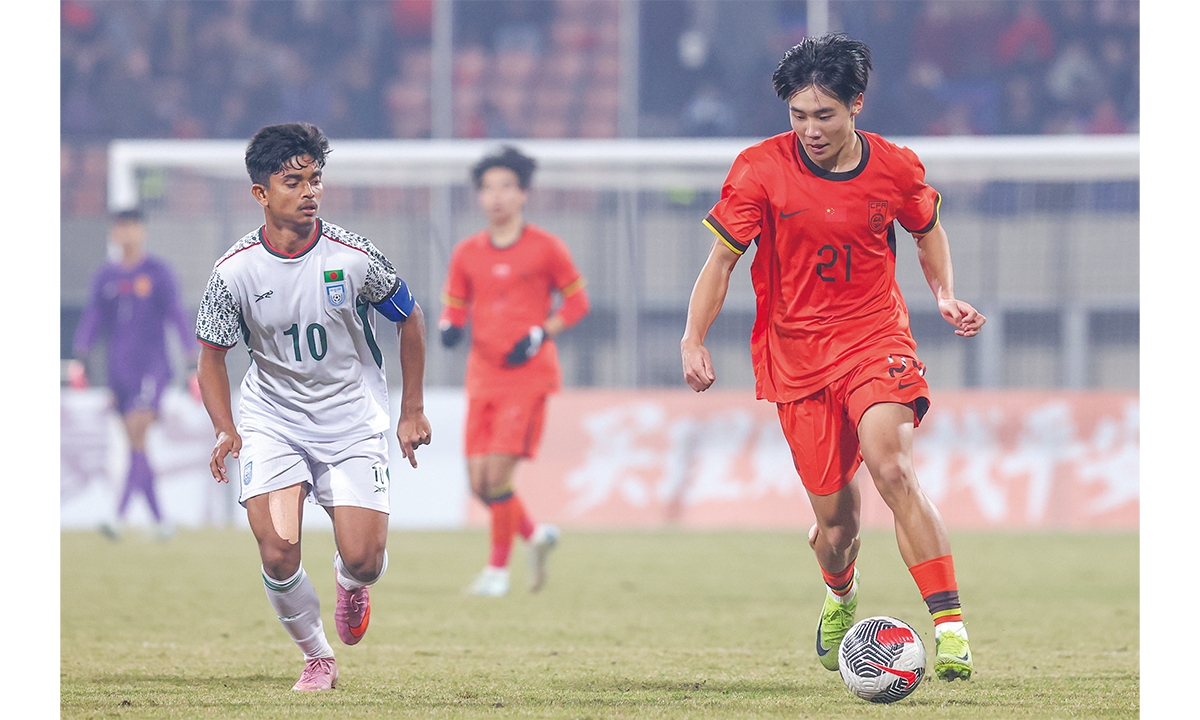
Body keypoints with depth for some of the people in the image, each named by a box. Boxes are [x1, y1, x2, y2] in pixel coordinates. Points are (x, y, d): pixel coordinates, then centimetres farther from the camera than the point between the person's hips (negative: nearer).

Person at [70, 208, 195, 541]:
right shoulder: (105, 276, 12)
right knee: (135, 445, 6)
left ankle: (120, 516, -26)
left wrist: (192, 359, -6)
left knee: (137, 437, -17)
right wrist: (80, 357, -2)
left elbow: (175, 314, -2)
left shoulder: (157, 272, 0)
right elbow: (94, 318, 10)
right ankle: (160, 519, 16)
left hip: (151, 367, -5)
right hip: (118, 371, 5)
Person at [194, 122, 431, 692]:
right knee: (278, 551, -17)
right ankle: (317, 658, 8)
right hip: (272, 421, 0)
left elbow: (409, 319, 4)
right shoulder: (235, 271, -12)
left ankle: (350, 584, 30)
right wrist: (225, 431, -14)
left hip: (352, 421, 0)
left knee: (363, 559, -10)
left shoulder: (354, 258, -13)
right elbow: (212, 355, 1)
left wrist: (412, 410, 6)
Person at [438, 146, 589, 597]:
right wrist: (449, 327, -8)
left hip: (528, 374, -5)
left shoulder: (546, 248, -2)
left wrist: (541, 334, -12)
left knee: (498, 474, -14)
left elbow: (576, 302, 3)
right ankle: (535, 536, 27)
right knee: (480, 484, 0)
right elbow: (454, 306, 16)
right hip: (482, 377, 5)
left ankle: (498, 569, 0)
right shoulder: (467, 254, 8)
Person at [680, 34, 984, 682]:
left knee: (891, 466, -27)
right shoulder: (761, 169, -8)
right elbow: (721, 260, -2)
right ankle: (840, 598, 39)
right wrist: (693, 340, -15)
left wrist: (946, 296, 3)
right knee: (834, 518, 1)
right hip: (796, 354, 1)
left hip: (876, 337, 0)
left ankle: (950, 626, -29)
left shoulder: (896, 168, -3)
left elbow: (927, 231, 18)